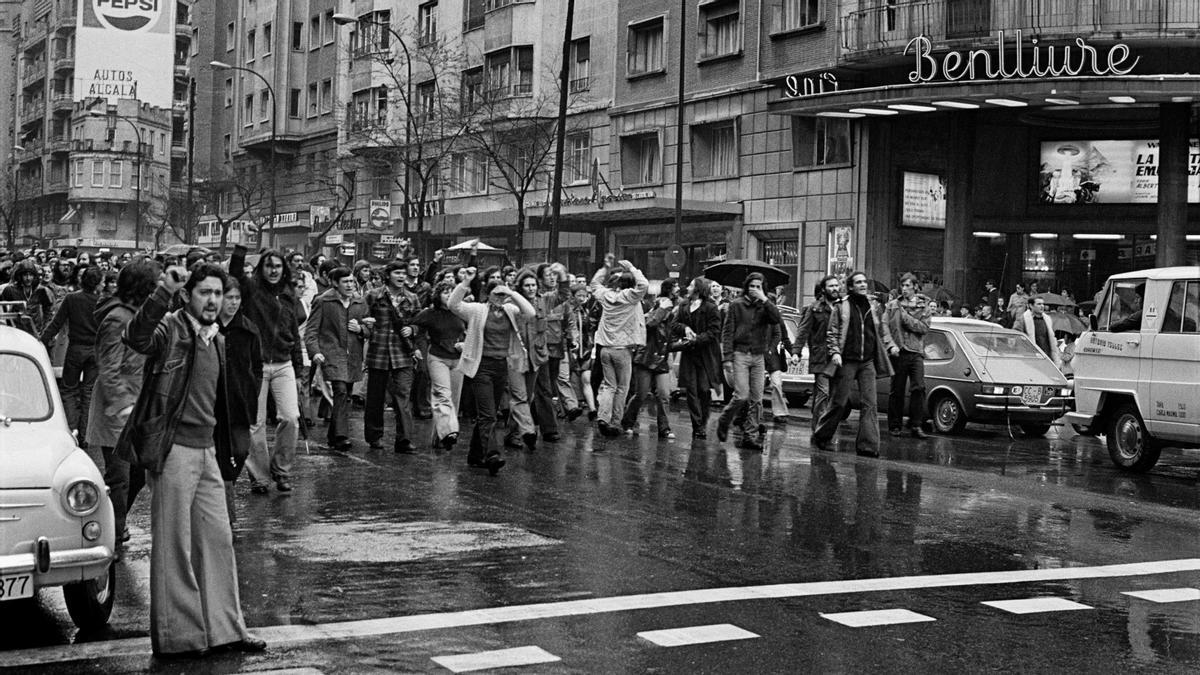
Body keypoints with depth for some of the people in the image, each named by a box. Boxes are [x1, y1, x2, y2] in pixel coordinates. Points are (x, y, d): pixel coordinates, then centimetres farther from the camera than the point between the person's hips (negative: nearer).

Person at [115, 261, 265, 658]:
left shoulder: (217, 340, 16)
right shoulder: (170, 328, -7)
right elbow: (136, 338, -31)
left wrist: (223, 452, 22)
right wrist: (164, 293, -39)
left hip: (206, 450, 8)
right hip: (174, 448, -7)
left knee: (218, 539, 9)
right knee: (173, 546, 0)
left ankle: (223, 629, 17)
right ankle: (176, 636, 8)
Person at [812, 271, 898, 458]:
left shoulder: (874, 306, 10)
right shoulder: (841, 307, -1)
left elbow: (883, 328, 19)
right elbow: (832, 333, 0)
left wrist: (890, 345, 4)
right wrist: (835, 352, -13)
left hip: (868, 362, 3)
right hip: (847, 361, -3)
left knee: (870, 404, -4)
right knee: (839, 403, 1)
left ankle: (868, 445, -3)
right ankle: (820, 437, 19)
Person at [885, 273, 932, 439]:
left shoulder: (923, 306, 8)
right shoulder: (892, 305, 8)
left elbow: (924, 327, -5)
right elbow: (884, 326, 0)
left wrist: (906, 317, -11)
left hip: (916, 352, 0)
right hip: (898, 352, 0)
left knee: (918, 388, -10)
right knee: (897, 390, 4)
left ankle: (916, 425, -4)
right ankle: (894, 425, 12)